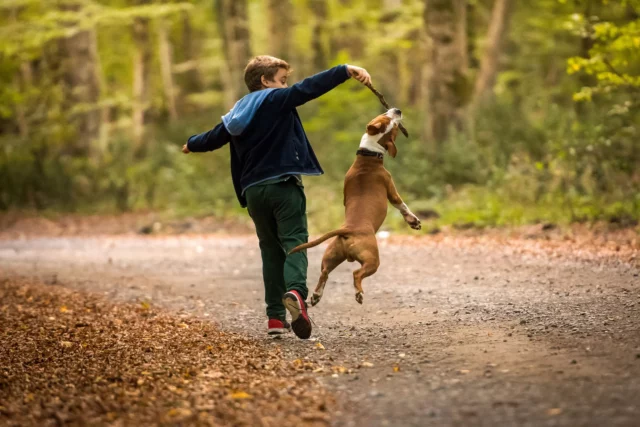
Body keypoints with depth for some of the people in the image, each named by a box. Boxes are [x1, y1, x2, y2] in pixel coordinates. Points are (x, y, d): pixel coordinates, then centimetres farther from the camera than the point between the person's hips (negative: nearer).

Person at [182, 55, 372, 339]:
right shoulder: (276, 99, -1)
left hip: (253, 191, 6)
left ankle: (275, 316, 7)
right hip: (283, 185, -6)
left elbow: (213, 138, 33)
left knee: (271, 250, 12)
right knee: (294, 242, -11)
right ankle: (295, 291, -39)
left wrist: (192, 145, 56)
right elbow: (309, 88, -16)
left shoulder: (236, 115, 18)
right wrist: (346, 71, -24)